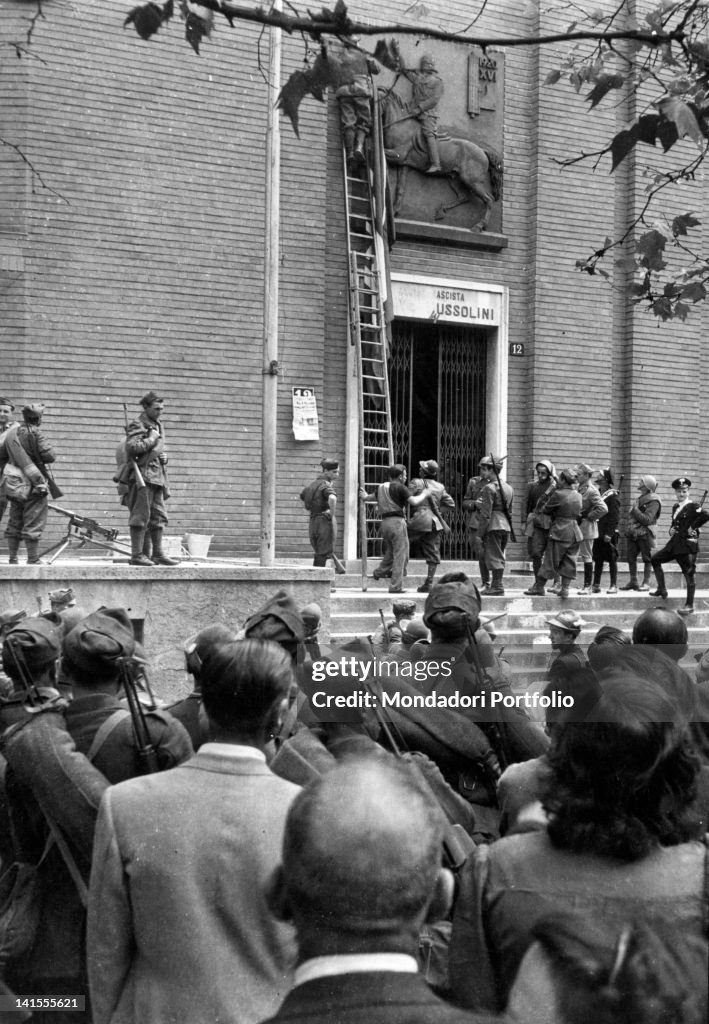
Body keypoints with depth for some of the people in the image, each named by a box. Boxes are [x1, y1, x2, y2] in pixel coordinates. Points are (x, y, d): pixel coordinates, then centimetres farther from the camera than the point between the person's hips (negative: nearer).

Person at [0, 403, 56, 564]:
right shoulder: (35, 433, -13)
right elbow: (49, 456, -17)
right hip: (35, 484, -6)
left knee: (14, 523, 14)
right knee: (34, 523, -2)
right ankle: (33, 560, -1)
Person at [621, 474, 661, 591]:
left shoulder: (653, 501, -11)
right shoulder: (639, 498, 15)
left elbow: (647, 519, -20)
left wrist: (635, 510, -14)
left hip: (645, 533, -8)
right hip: (633, 533, 8)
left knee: (647, 559, -1)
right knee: (631, 557, 8)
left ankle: (646, 583, 3)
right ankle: (633, 581, 16)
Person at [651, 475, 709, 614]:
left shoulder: (693, 506, -11)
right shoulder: (675, 507, 13)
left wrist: (692, 527, -21)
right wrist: (671, 529, 7)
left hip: (688, 544, -9)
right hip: (674, 543, 9)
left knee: (689, 574, -5)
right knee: (655, 559, 12)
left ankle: (689, 605, 0)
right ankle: (662, 590, 18)